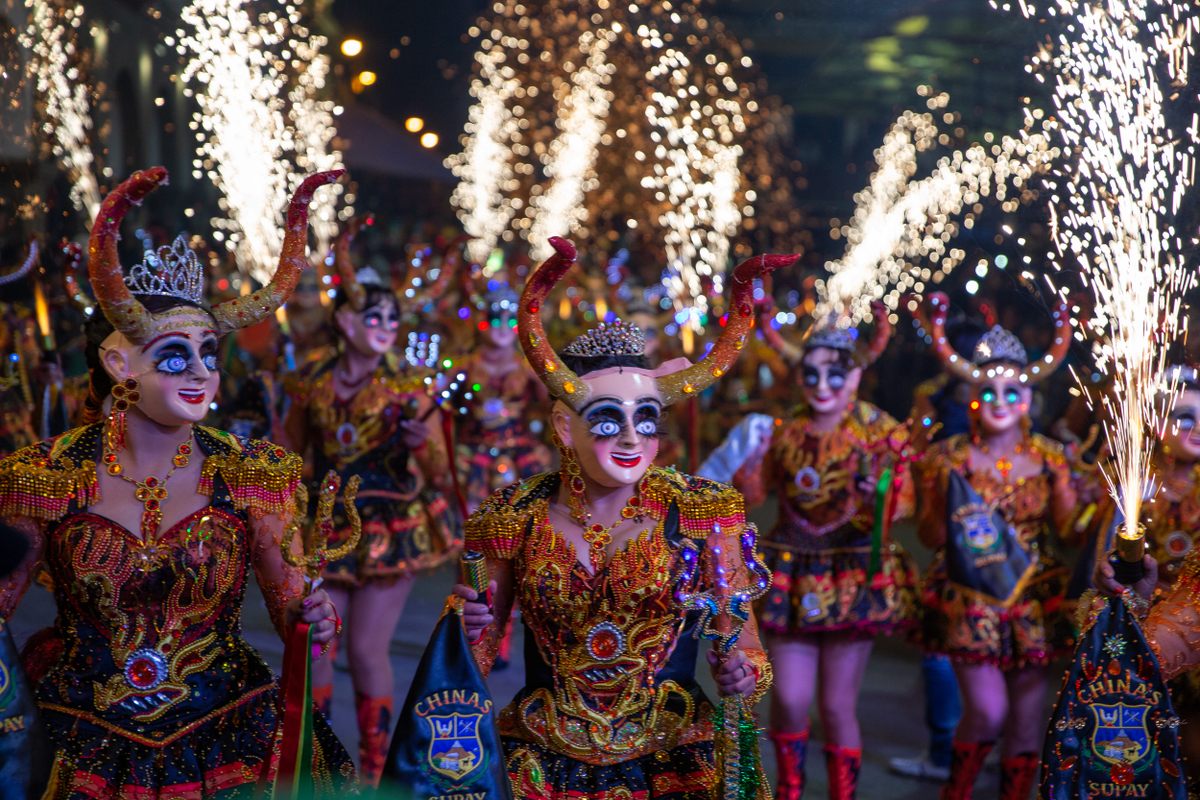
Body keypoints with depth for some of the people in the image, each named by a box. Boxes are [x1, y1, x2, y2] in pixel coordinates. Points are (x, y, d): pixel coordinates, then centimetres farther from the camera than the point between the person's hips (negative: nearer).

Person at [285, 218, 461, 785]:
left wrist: (422, 445, -26)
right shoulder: (311, 384, -1)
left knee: (367, 649, -4)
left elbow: (438, 473, -6)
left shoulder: (406, 387, -7)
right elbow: (291, 453, 14)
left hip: (391, 529, -3)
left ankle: (371, 772, 12)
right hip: (327, 530, 3)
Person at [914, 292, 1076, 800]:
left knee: (1026, 717, 5)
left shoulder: (1049, 458, 3)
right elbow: (931, 537, -3)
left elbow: (1072, 530, 0)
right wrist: (947, 498, -20)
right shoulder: (950, 457, -2)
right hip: (970, 599, -2)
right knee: (987, 710, -11)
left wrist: (1064, 482, -13)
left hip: (1032, 599, 3)